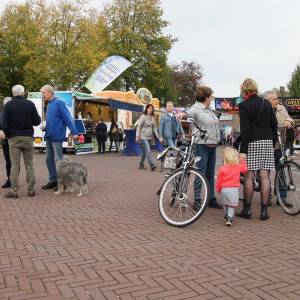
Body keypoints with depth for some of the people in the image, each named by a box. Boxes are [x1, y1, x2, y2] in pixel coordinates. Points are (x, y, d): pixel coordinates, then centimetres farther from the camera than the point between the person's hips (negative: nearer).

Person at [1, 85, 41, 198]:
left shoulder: (8, 105, -3)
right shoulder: (30, 104, -1)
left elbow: (5, 123, -5)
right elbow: (37, 121, -1)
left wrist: (7, 134, 10)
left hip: (14, 138, -1)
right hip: (28, 137, 1)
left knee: (15, 164, 2)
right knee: (29, 164, 7)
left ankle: (14, 191, 1)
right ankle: (31, 190, 9)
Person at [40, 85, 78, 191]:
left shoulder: (59, 103, -11)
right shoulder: (49, 104, 14)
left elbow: (68, 118, -17)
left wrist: (74, 132, -22)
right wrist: (46, 128, 13)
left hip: (56, 136, -9)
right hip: (49, 136, 9)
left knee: (58, 159, -3)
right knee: (49, 159, 12)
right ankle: (53, 180, 22)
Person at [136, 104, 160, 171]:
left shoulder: (153, 117, 10)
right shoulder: (143, 116, -7)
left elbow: (154, 127, 14)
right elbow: (139, 127, -9)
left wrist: (157, 136, 6)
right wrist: (137, 136, -14)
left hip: (150, 137, 6)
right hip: (143, 137, -6)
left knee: (145, 151, 12)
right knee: (148, 151, -14)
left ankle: (141, 165, 22)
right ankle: (152, 165, -18)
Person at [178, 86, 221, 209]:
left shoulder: (209, 109, 17)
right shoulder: (196, 108, -9)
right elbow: (190, 113, -31)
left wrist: (217, 139, 20)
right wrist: (183, 113, -53)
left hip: (212, 146, 8)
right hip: (202, 146, -8)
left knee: (210, 174, 12)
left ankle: (211, 199, 20)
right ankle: (197, 201, -1)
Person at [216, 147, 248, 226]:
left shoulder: (222, 169, -5)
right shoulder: (238, 166, -2)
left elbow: (219, 180, 1)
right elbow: (245, 169, 19)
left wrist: (218, 188, 16)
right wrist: (243, 161, 29)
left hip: (224, 189, 1)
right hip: (234, 189, 0)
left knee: (225, 204, 21)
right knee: (231, 205, 3)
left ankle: (226, 216, 36)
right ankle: (229, 218, -15)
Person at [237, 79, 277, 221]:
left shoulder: (243, 106, -6)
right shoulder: (266, 103, 9)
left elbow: (245, 129, -12)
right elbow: (274, 124, 10)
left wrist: (242, 150, -12)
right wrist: (273, 141, 20)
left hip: (251, 143, -4)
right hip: (267, 142, 5)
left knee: (248, 176, 1)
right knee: (265, 176, 3)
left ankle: (247, 209, 6)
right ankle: (264, 210, 6)